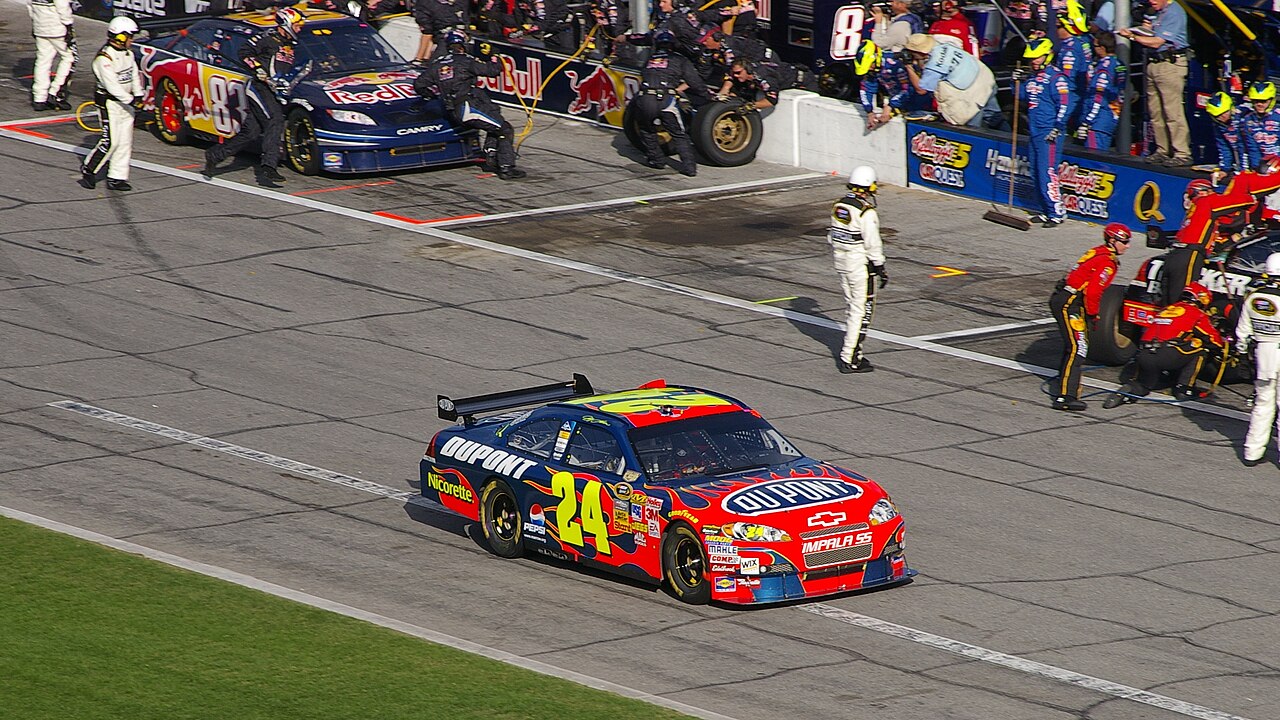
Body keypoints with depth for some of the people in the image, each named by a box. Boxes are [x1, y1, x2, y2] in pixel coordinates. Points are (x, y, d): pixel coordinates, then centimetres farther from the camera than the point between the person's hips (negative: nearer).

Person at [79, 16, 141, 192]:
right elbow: (112, 85, -24)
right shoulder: (104, 59, -20)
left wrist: (138, 95, -1)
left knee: (125, 141, 6)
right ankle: (88, 170, 5)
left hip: (125, 102, 8)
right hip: (109, 103, -8)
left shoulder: (128, 54, 8)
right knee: (110, 141, -11)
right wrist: (130, 100, -23)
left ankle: (117, 177, 11)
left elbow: (135, 75, 14)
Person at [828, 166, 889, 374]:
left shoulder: (838, 206, 4)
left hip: (841, 263, 8)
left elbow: (832, 236, 13)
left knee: (854, 306, 19)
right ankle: (849, 359, -2)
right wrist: (880, 268, -10)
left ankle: (852, 351, 23)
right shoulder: (866, 212, -20)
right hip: (860, 266, -8)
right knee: (862, 310, -1)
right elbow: (872, 244, -19)